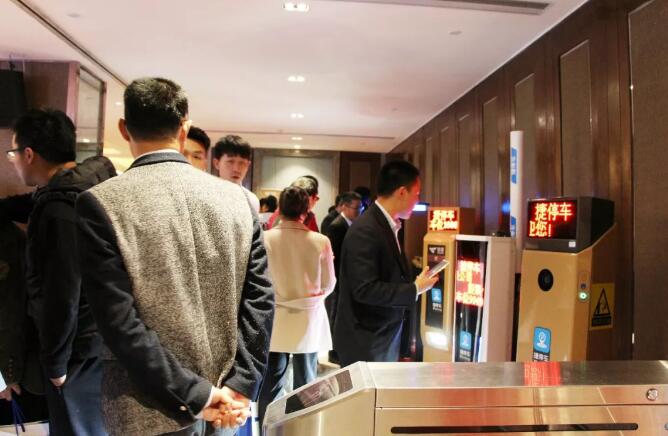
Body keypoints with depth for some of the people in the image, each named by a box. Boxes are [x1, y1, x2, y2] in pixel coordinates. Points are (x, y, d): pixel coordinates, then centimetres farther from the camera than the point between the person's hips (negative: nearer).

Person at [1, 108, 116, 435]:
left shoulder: (60, 209, -24)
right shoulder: (90, 185, 5)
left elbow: (61, 294, -23)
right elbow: (32, 205, 26)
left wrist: (54, 361, -13)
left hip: (81, 346, -9)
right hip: (103, 335, 9)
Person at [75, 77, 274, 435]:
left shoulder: (100, 203, -13)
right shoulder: (236, 198, -3)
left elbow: (119, 322, -18)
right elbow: (260, 298, -6)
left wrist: (193, 395, -12)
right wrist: (240, 385, -5)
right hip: (227, 395, 4)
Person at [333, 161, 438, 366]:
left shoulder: (387, 226, 7)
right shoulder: (365, 230, -22)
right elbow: (365, 289, -27)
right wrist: (415, 288, -19)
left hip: (385, 339, 9)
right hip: (365, 343, -9)